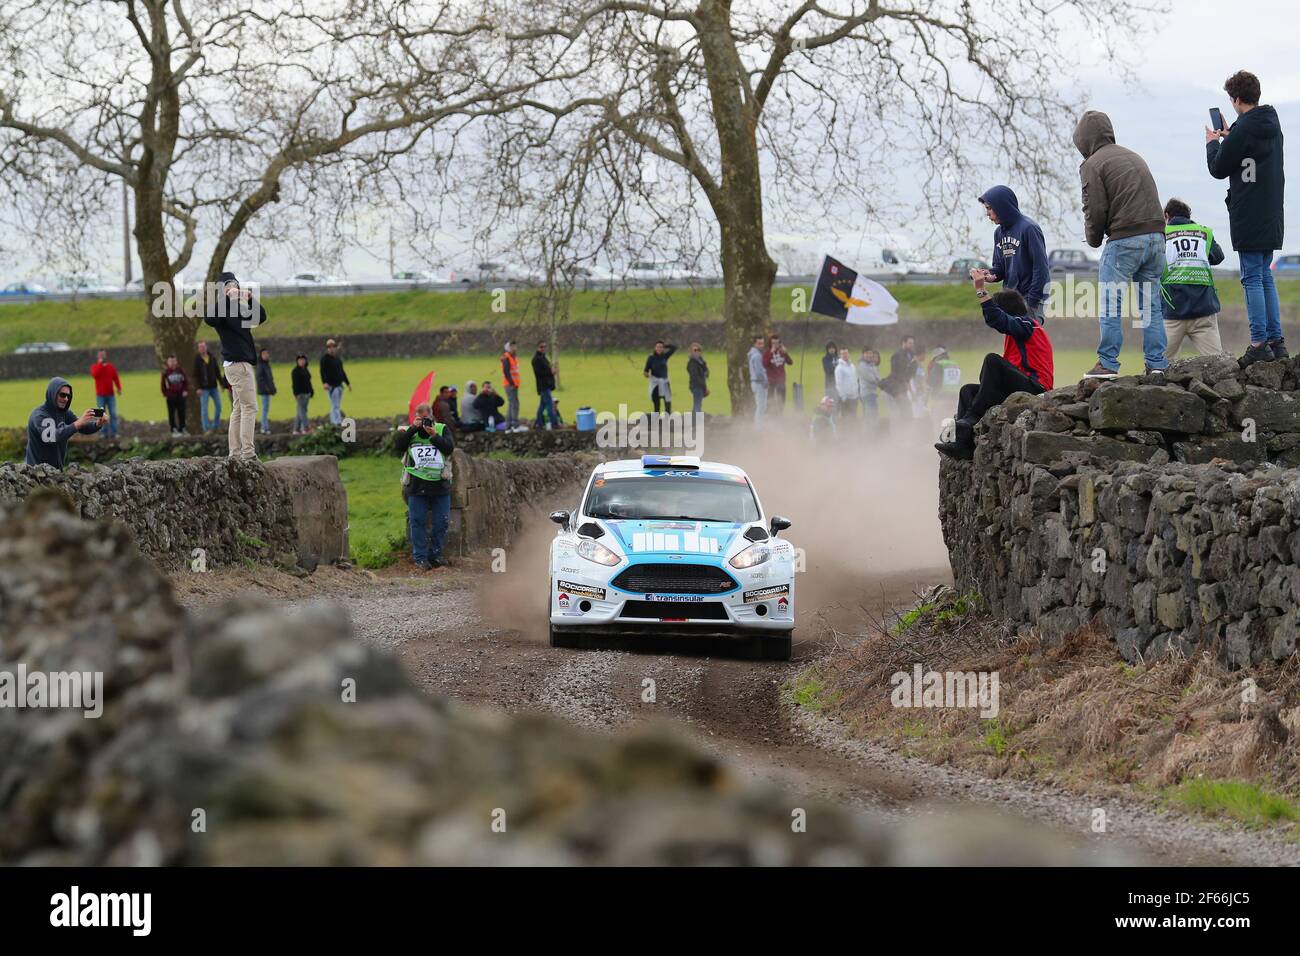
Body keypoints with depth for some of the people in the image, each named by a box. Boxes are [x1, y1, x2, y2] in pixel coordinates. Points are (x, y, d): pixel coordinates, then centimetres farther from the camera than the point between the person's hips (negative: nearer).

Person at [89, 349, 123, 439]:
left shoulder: (110, 367, 9)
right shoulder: (95, 367, 3)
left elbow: (116, 378, 6)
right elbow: (94, 374, -18)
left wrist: (119, 388, -8)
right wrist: (100, 363, -13)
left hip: (110, 395, 1)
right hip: (100, 395, -1)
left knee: (113, 414, -5)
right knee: (102, 415, -5)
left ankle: (114, 432, -4)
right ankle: (103, 433, -3)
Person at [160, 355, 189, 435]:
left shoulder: (180, 370, 4)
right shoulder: (166, 372, -4)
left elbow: (186, 381, 11)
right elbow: (162, 384, -1)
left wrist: (186, 390, 0)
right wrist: (165, 395, -4)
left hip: (180, 395, 3)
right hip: (171, 396, -3)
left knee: (182, 413, 8)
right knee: (172, 414, -1)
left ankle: (182, 429, 17)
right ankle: (174, 430, 4)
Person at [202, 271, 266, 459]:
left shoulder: (239, 309, 17)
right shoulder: (221, 308, -7)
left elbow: (260, 318, 14)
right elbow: (208, 318, -28)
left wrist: (251, 300, 1)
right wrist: (227, 298, -31)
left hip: (243, 363, 9)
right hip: (237, 363, -9)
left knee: (239, 409, 9)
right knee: (249, 407, -11)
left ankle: (235, 453, 11)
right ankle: (248, 453, -14)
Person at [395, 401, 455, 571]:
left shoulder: (442, 429, 8)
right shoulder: (408, 431, 8)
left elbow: (450, 448, -7)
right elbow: (399, 446, -11)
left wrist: (434, 436, -16)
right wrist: (413, 429, -14)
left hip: (440, 484, 1)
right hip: (416, 485, -1)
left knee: (441, 522, 5)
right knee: (418, 521, -1)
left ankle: (435, 555, 18)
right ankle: (420, 557, 5)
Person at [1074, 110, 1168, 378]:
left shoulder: (1093, 165, -1)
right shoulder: (1134, 157, 22)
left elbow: (1095, 209, -7)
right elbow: (1151, 198, 18)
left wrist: (1094, 238, 10)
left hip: (1124, 239, -7)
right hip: (1156, 235, 7)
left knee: (1110, 304, 0)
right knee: (1150, 304, 10)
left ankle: (1108, 364, -2)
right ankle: (1157, 364, 8)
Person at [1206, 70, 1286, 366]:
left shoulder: (1244, 129, -16)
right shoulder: (1272, 126, 11)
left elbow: (1218, 169, -8)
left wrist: (1212, 143, 10)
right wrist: (1227, 138, 22)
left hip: (1249, 218, -8)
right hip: (1272, 217, 8)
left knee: (1253, 278, -5)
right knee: (1266, 278, 13)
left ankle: (1259, 343, -7)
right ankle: (1276, 341, 12)